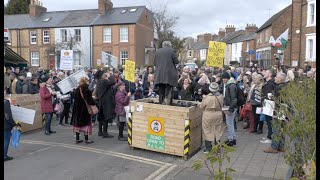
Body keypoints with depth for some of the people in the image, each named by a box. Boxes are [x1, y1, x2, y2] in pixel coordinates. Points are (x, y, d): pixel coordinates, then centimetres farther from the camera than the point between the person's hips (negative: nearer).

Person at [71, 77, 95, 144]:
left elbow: (75, 98, 11)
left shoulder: (77, 90, 3)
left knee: (78, 123, 14)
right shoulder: (87, 91, -18)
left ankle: (77, 139, 18)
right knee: (86, 123, 4)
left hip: (77, 110, 6)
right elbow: (90, 101, -22)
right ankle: (86, 139, 8)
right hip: (85, 109, -6)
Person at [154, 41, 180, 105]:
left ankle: (161, 102, 16)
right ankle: (167, 102, -13)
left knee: (161, 89, 12)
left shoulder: (158, 51, 10)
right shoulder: (171, 50, -2)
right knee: (169, 88, -1)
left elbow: (155, 63, 12)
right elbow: (176, 61, -4)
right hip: (169, 74, -4)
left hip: (159, 74, 4)